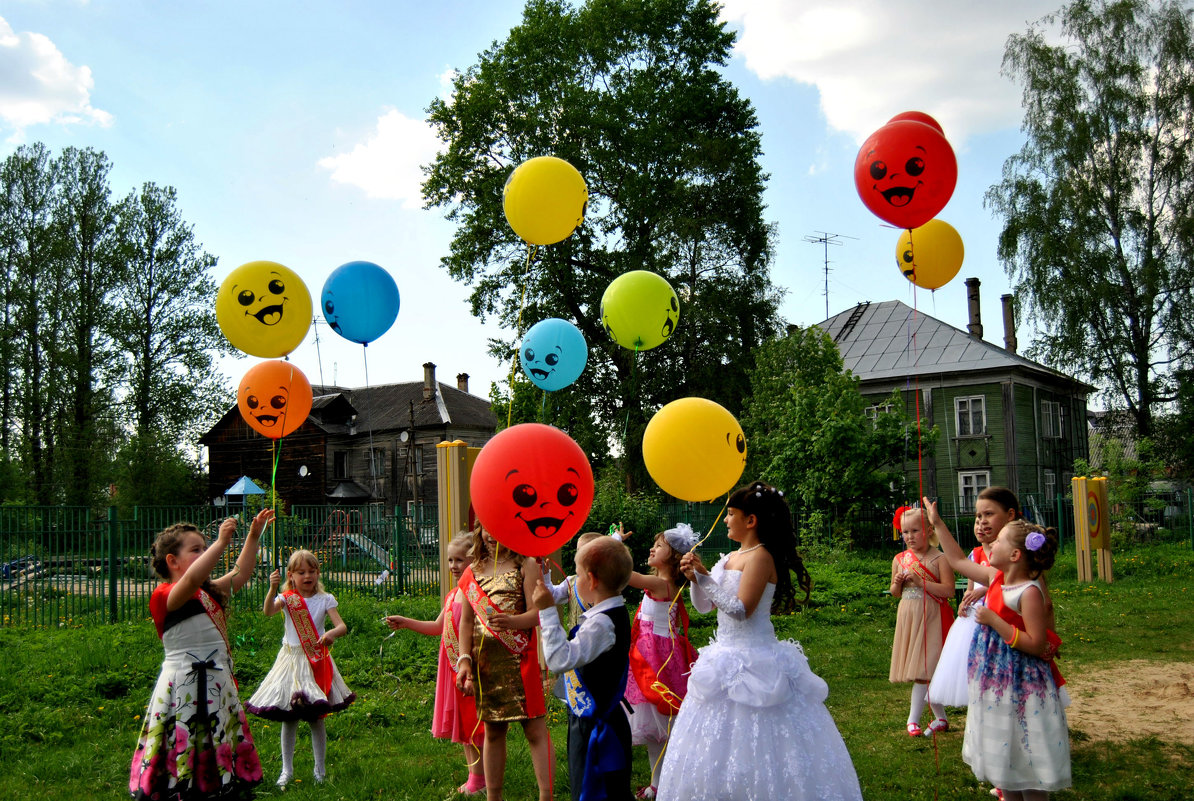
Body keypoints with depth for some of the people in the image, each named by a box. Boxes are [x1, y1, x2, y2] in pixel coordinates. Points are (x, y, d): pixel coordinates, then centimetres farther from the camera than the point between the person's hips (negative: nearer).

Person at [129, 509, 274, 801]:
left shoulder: (211, 593, 15)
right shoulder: (164, 595, -11)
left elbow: (240, 573, 24)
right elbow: (191, 579, -31)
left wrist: (254, 536, 19)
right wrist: (221, 541, -30)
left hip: (217, 685, 9)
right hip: (184, 685, -9)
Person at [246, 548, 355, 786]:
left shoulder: (325, 599, -1)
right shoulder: (287, 598, -3)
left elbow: (342, 626, -11)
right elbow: (268, 612, -23)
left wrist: (332, 633, -34)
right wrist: (272, 588, -39)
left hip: (317, 661, 0)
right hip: (291, 659, 0)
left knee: (316, 718, 6)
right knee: (289, 718, 7)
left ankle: (320, 770, 18)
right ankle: (287, 770, 19)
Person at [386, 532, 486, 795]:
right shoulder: (452, 595, 12)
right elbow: (438, 627, 22)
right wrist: (406, 622, 16)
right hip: (454, 669, 9)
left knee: (475, 723, -2)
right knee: (462, 724, 15)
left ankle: (479, 779, 9)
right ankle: (474, 774, 26)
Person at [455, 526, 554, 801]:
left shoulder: (526, 565, -1)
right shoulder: (473, 571, 12)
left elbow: (537, 613, -9)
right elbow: (467, 620, 12)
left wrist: (512, 620, -29)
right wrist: (464, 659, 2)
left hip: (520, 658, -4)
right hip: (485, 661, 4)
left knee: (535, 728, -5)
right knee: (493, 731, 12)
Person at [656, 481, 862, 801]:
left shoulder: (761, 556, -15)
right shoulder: (731, 558, 11)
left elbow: (741, 609, -23)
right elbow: (703, 605, 13)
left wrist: (704, 577, -21)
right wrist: (695, 577, -5)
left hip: (753, 664, -9)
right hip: (727, 661, 9)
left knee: (752, 747, -3)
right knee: (719, 745, 15)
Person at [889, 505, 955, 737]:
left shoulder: (939, 559, -8)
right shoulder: (899, 559, 7)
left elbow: (948, 590, -16)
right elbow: (894, 593, 15)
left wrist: (921, 581, -22)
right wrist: (897, 583, -6)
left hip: (931, 618, -5)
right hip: (908, 617, 5)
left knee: (924, 669, -8)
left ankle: (913, 718, 0)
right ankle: (940, 718, 23)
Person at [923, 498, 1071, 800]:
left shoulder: (1030, 592, -22)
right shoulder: (995, 577, 2)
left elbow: (1036, 644, -26)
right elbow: (958, 561, 16)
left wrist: (993, 620, -25)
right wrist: (938, 524, 16)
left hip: (1020, 682, -9)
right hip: (995, 677, 9)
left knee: (1024, 750, 3)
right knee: (1001, 750, 20)